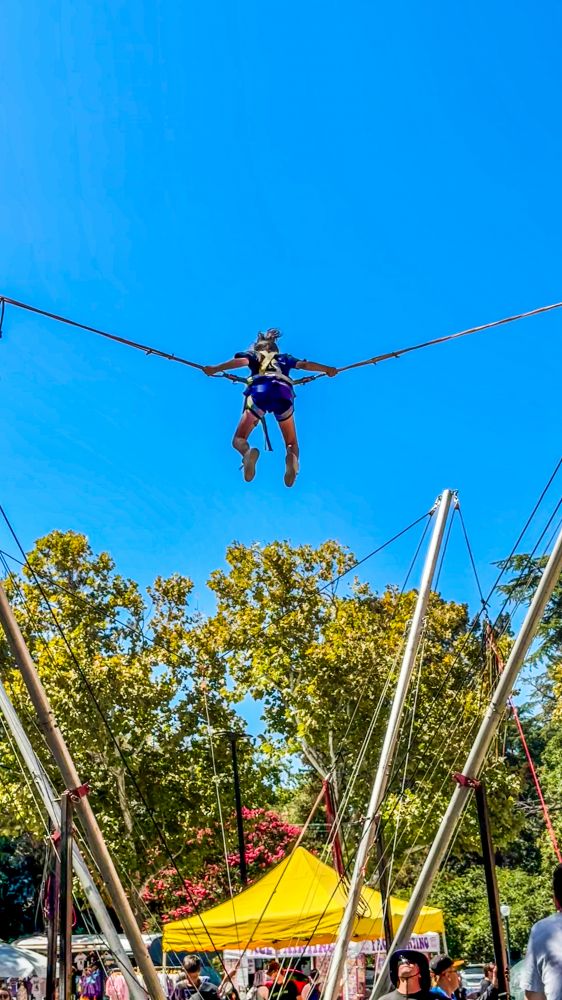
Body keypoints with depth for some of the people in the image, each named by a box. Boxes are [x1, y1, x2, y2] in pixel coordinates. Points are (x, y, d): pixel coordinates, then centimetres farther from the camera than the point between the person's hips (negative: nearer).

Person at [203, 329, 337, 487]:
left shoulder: (253, 355, 30)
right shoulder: (284, 358, 36)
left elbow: (242, 360, 9)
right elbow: (304, 364, 21)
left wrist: (215, 369, 1)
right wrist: (327, 369, 24)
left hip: (259, 392, -2)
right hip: (284, 393, 2)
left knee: (238, 440, 8)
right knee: (292, 443, 15)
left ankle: (247, 452, -31)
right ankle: (292, 456, -24)